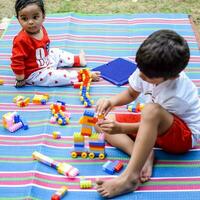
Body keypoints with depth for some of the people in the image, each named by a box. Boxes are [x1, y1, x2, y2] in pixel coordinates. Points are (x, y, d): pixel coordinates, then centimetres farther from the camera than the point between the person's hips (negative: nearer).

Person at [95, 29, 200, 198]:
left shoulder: (176, 94, -33)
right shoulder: (148, 70, -15)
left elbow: (153, 116, -22)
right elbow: (131, 94, 2)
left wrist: (121, 128, -30)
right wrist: (112, 101, -18)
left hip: (184, 135, -8)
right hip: (155, 127, 8)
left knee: (152, 110, -42)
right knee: (103, 125, -5)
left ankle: (129, 177, -40)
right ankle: (145, 156, -23)